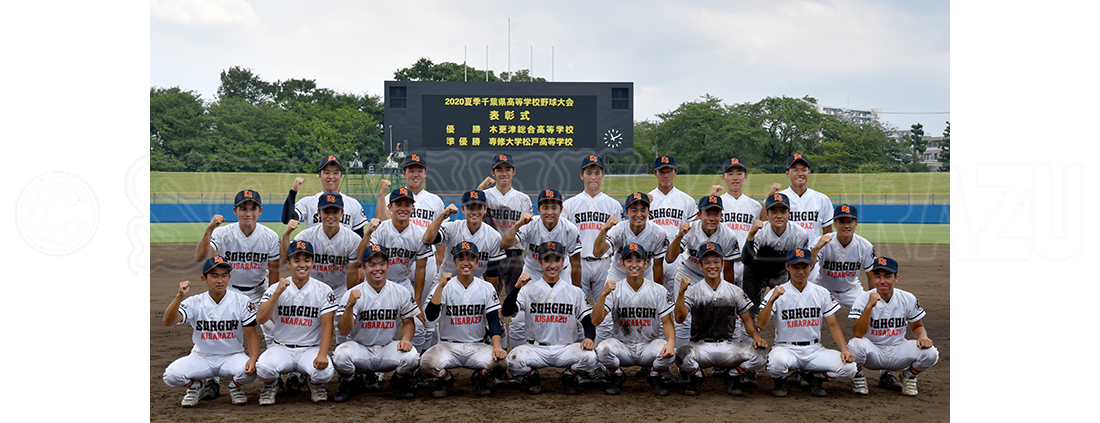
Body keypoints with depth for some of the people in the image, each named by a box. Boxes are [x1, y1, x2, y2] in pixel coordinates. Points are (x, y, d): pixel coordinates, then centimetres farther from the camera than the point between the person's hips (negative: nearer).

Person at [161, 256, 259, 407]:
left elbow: (251, 334, -5)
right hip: (202, 358, 1)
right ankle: (194, 386, 11)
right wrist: (179, 296, -34)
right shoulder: (194, 303, -5)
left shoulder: (242, 301, -5)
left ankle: (236, 387, 5)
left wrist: (253, 359, -23)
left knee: (248, 372, -34)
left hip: (232, 356, -1)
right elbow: (168, 321, -19)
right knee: (171, 375, -25)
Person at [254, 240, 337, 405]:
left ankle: (316, 386, 8)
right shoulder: (275, 289, 1)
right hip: (281, 347, 0)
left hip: (311, 348, 0)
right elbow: (260, 319, -12)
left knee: (324, 372, -31)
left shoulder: (324, 290, -1)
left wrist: (322, 355, -22)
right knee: (263, 367, -32)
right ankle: (270, 386, 7)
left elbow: (327, 326, -7)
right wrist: (278, 293, -23)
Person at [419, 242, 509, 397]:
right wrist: (440, 286, -24)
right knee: (427, 364, -31)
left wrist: (497, 347, -18)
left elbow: (494, 320, -1)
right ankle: (445, 379, 6)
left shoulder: (487, 288, 4)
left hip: (477, 346, 1)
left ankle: (480, 378, 8)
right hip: (448, 346, -1)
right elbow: (431, 316, -16)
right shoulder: (445, 287, -2)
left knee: (500, 363, -28)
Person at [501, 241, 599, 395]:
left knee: (590, 357, -29)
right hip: (536, 350, -1)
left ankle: (569, 376, 5)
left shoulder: (574, 292, 10)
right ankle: (532, 377, 5)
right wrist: (517, 287, -22)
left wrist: (589, 338, -13)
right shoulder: (529, 290, 5)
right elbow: (506, 312, -9)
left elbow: (588, 322, 8)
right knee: (513, 359, -31)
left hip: (566, 349, 1)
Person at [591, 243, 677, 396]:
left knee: (669, 352, -31)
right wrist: (603, 294, -27)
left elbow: (667, 322, -5)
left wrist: (671, 341, -27)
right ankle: (617, 377, 4)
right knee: (602, 349, -31)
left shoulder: (659, 291, -2)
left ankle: (654, 377, 6)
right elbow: (596, 320, -12)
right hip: (622, 346, 0)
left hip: (649, 345, 0)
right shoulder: (614, 290, -4)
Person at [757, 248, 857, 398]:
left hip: (815, 350, 3)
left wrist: (844, 350, -7)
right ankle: (780, 380, 1)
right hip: (786, 348, -2)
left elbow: (833, 325, 8)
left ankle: (816, 377, 9)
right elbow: (760, 324, -12)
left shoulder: (822, 293, 8)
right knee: (776, 362, -38)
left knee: (849, 368, -22)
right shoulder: (778, 293, -1)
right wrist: (772, 300, -26)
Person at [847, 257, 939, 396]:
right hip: (873, 351, -2)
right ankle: (858, 376, -2)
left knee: (930, 353, -23)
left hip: (898, 351, 2)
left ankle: (909, 376, 10)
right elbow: (858, 333, -24)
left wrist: (922, 336, -12)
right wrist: (869, 306, -34)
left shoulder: (908, 299, -4)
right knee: (857, 345, -36)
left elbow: (917, 326, 12)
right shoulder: (864, 298, -12)